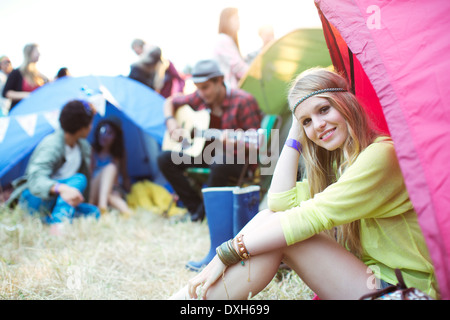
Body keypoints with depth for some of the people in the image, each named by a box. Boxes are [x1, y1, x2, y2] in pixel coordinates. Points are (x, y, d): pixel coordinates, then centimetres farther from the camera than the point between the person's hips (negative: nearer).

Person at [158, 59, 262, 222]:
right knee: (164, 159, -10)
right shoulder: (199, 98, 0)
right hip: (206, 153, 6)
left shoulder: (243, 101, -16)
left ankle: (203, 211, -13)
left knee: (219, 164, -40)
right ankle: (195, 207, -4)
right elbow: (170, 102, 16)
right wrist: (171, 124, -2)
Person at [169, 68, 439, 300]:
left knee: (273, 225, -20)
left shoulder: (381, 155, -16)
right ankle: (182, 298, -12)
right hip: (368, 276, 8)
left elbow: (313, 217, -23)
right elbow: (282, 202, 2)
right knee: (271, 219, -9)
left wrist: (228, 252, -23)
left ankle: (193, 294, -17)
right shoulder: (337, 160, 13)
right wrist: (295, 135, 5)